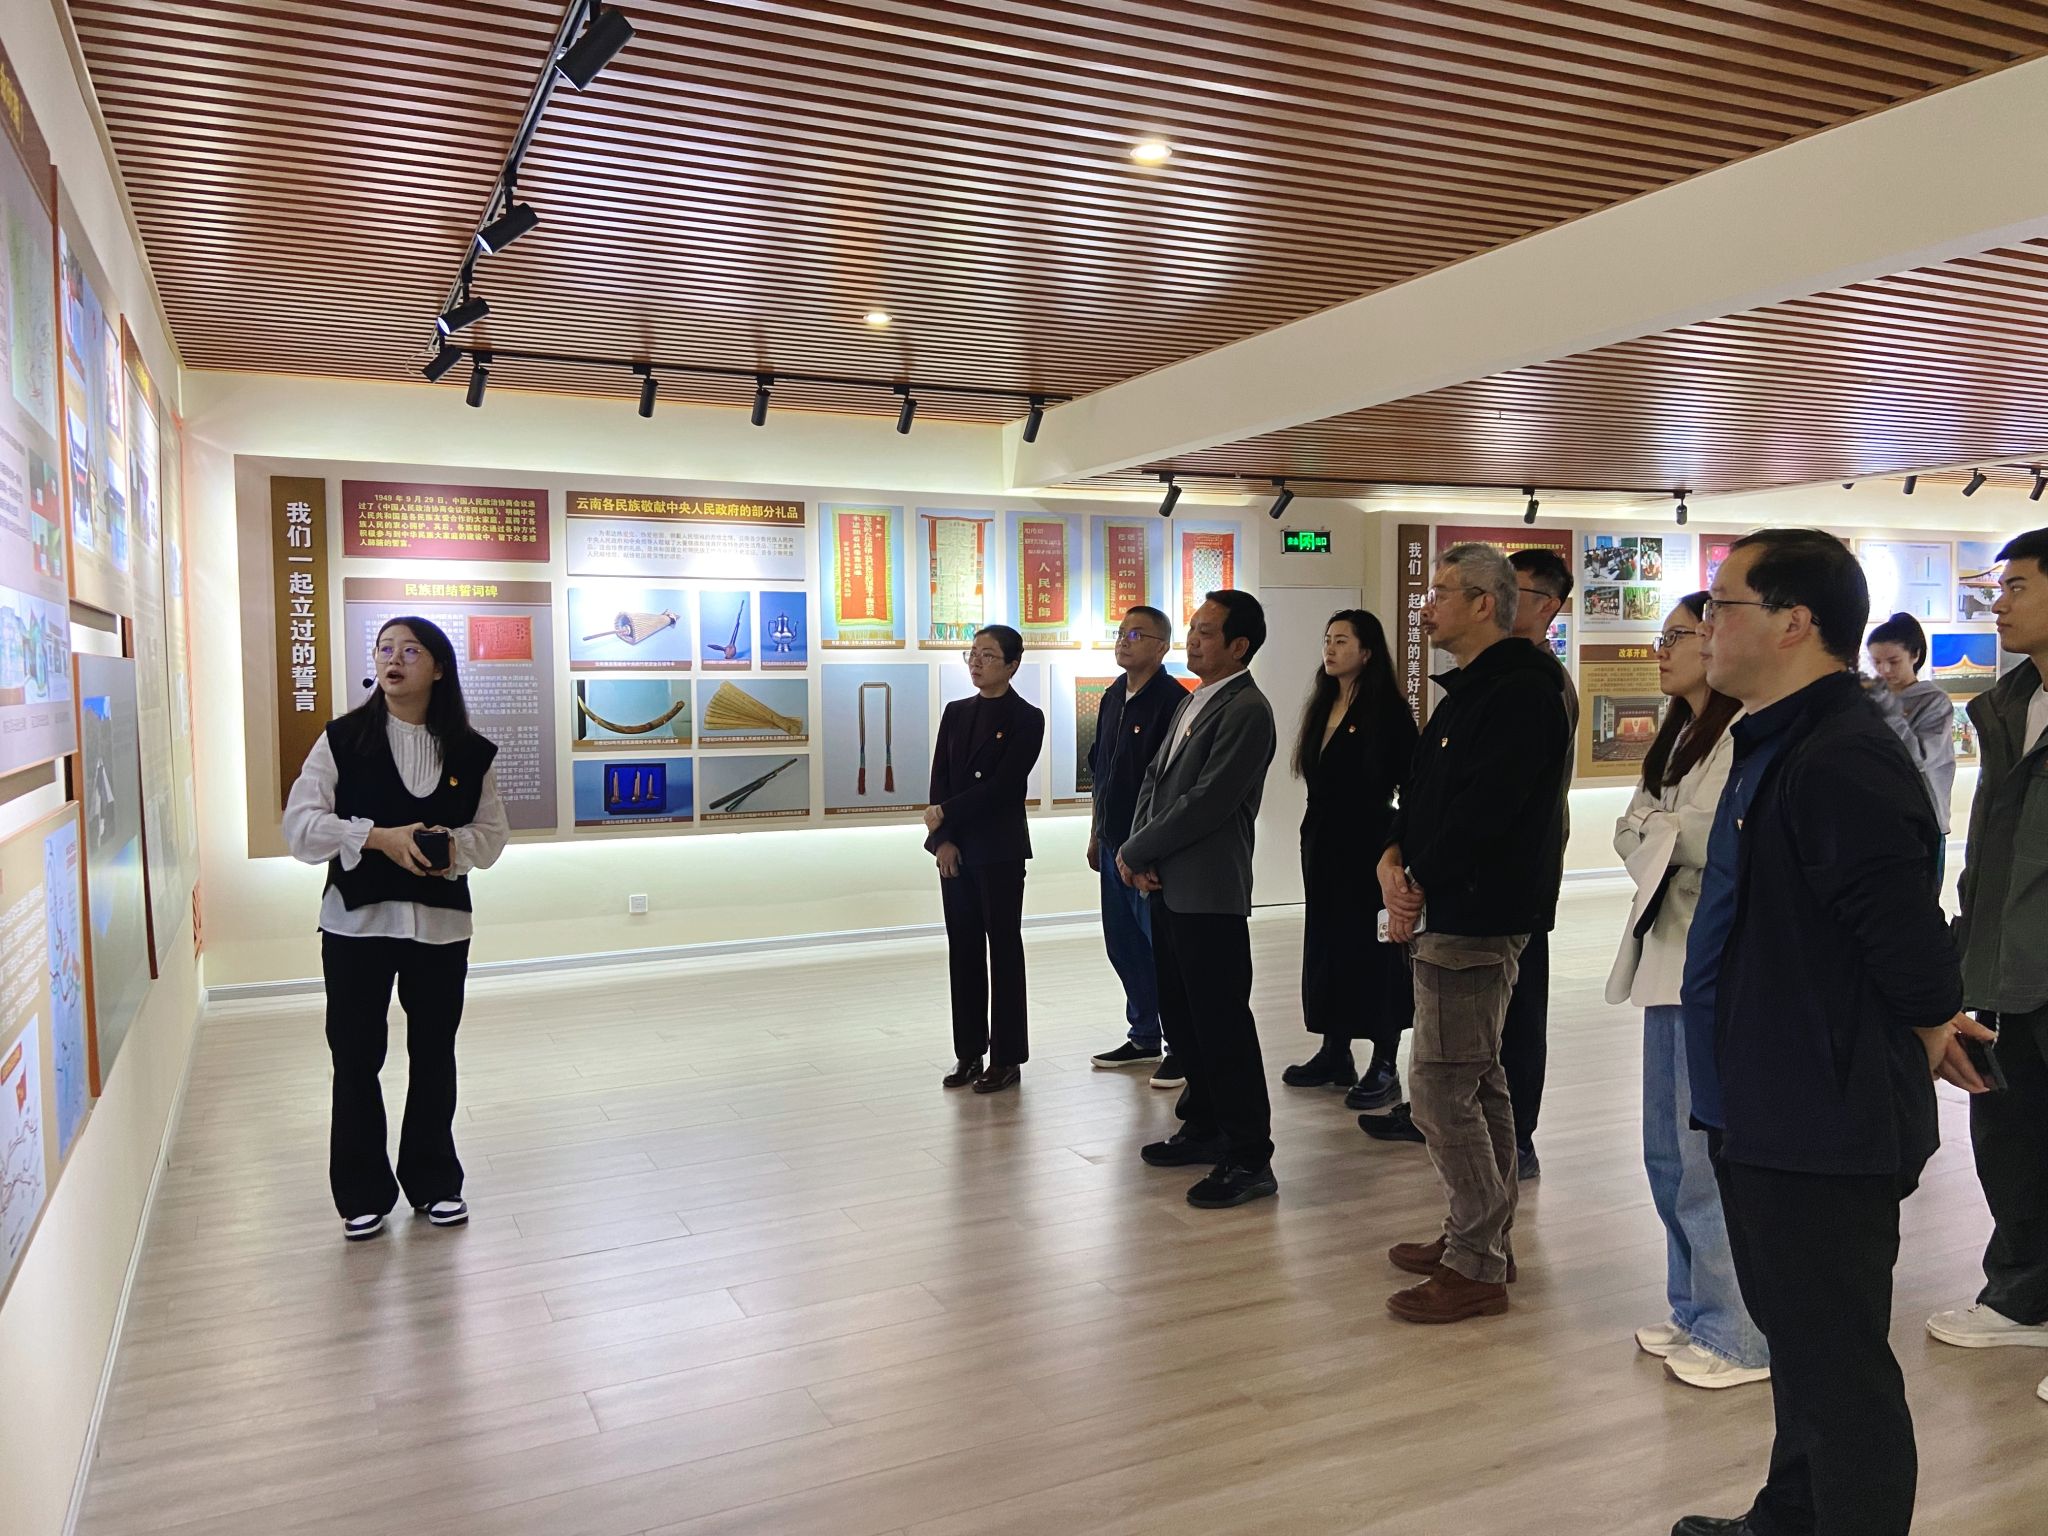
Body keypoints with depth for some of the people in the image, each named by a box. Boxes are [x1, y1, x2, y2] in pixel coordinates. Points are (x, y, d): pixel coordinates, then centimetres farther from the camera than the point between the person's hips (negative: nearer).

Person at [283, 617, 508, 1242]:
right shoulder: (343, 738, -3)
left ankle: (434, 1181, 29)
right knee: (355, 1057, 5)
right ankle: (363, 1195, 21)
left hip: (441, 922, 2)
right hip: (357, 920, -1)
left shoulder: (470, 751, 1)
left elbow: (492, 833, 5)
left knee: (434, 1055, 12)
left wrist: (452, 845, -16)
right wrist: (379, 837, -20)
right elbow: (300, 825, -8)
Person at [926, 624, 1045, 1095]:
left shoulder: (1026, 719, -6)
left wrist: (945, 814, -11)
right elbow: (939, 779, 4)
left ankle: (1006, 1059, 9)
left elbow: (1003, 785, -14)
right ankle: (969, 1053, 17)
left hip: (1000, 850, -5)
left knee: (1003, 950, 2)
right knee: (963, 950, 8)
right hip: (955, 849, 5)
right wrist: (943, 840, -7)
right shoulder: (956, 713, 11)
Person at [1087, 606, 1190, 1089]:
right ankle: (1144, 1037, 28)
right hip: (1115, 843, 8)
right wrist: (1096, 833, 18)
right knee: (1123, 943, 15)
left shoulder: (1173, 700, -13)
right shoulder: (1113, 698, 12)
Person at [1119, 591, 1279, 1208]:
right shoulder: (1191, 703, 16)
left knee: (1222, 1023, -3)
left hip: (1210, 894, -9)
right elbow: (1154, 779, 15)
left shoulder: (1247, 710, -14)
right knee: (1181, 1016, 18)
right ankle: (1206, 1127, 33)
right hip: (1168, 887, 9)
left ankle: (1249, 1158, 7)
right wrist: (1142, 857, -1)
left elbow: (1207, 801, -20)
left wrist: (1136, 853, -12)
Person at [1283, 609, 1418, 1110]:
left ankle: (1385, 1068, 8)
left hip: (1368, 844, -8)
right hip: (1322, 843, 8)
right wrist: (1315, 832, 11)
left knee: (1372, 947, -1)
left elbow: (1411, 783, -13)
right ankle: (1334, 1054, 24)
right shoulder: (1323, 706, 11)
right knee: (1328, 943, 12)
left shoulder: (1387, 710, -11)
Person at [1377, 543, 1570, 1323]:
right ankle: (1481, 1238, 29)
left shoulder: (1519, 692, -15)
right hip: (1456, 911, 11)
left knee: (1441, 1090, -7)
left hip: (1475, 915, -11)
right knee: (1478, 1082, 17)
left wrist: (1420, 884, -13)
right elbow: (1423, 790, 15)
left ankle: (1475, 1268, 4)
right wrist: (1393, 856, -3)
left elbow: (1484, 808, -23)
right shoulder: (1471, 689, 18)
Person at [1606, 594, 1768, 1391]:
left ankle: (1740, 1336, 15)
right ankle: (1695, 1313, 31)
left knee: (1711, 1159, -1)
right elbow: (1631, 829, 14)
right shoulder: (1679, 735, 18)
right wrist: (1669, 838, -5)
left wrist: (1660, 830, -6)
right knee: (1669, 1154, 16)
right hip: (1670, 959, 9)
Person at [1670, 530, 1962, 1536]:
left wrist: (1878, 1093, -6)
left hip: (1821, 1142, -11)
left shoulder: (1840, 763, -24)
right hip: (1766, 1122, 11)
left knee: (1838, 1370, 4)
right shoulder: (1775, 746, 10)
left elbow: (1920, 978, -24)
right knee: (1799, 1342, 25)